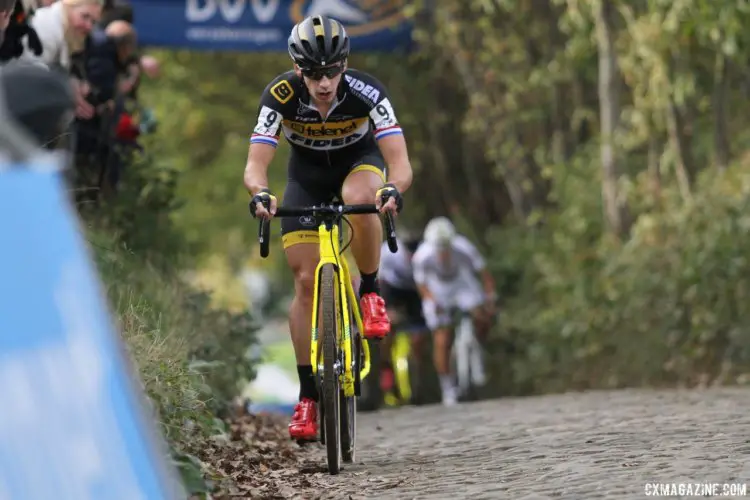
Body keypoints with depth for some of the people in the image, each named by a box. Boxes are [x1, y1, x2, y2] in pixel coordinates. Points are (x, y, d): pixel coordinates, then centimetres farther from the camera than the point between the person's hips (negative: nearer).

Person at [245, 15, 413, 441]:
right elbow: (255, 165, -33)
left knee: (358, 198, -39)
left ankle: (371, 292, -14)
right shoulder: (280, 96, -30)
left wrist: (393, 189, -59)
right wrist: (261, 193, -56)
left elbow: (401, 162, -37)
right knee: (306, 282, -8)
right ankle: (308, 393, 1)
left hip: (360, 162, -1)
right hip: (307, 174, 1)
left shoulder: (366, 92, -32)